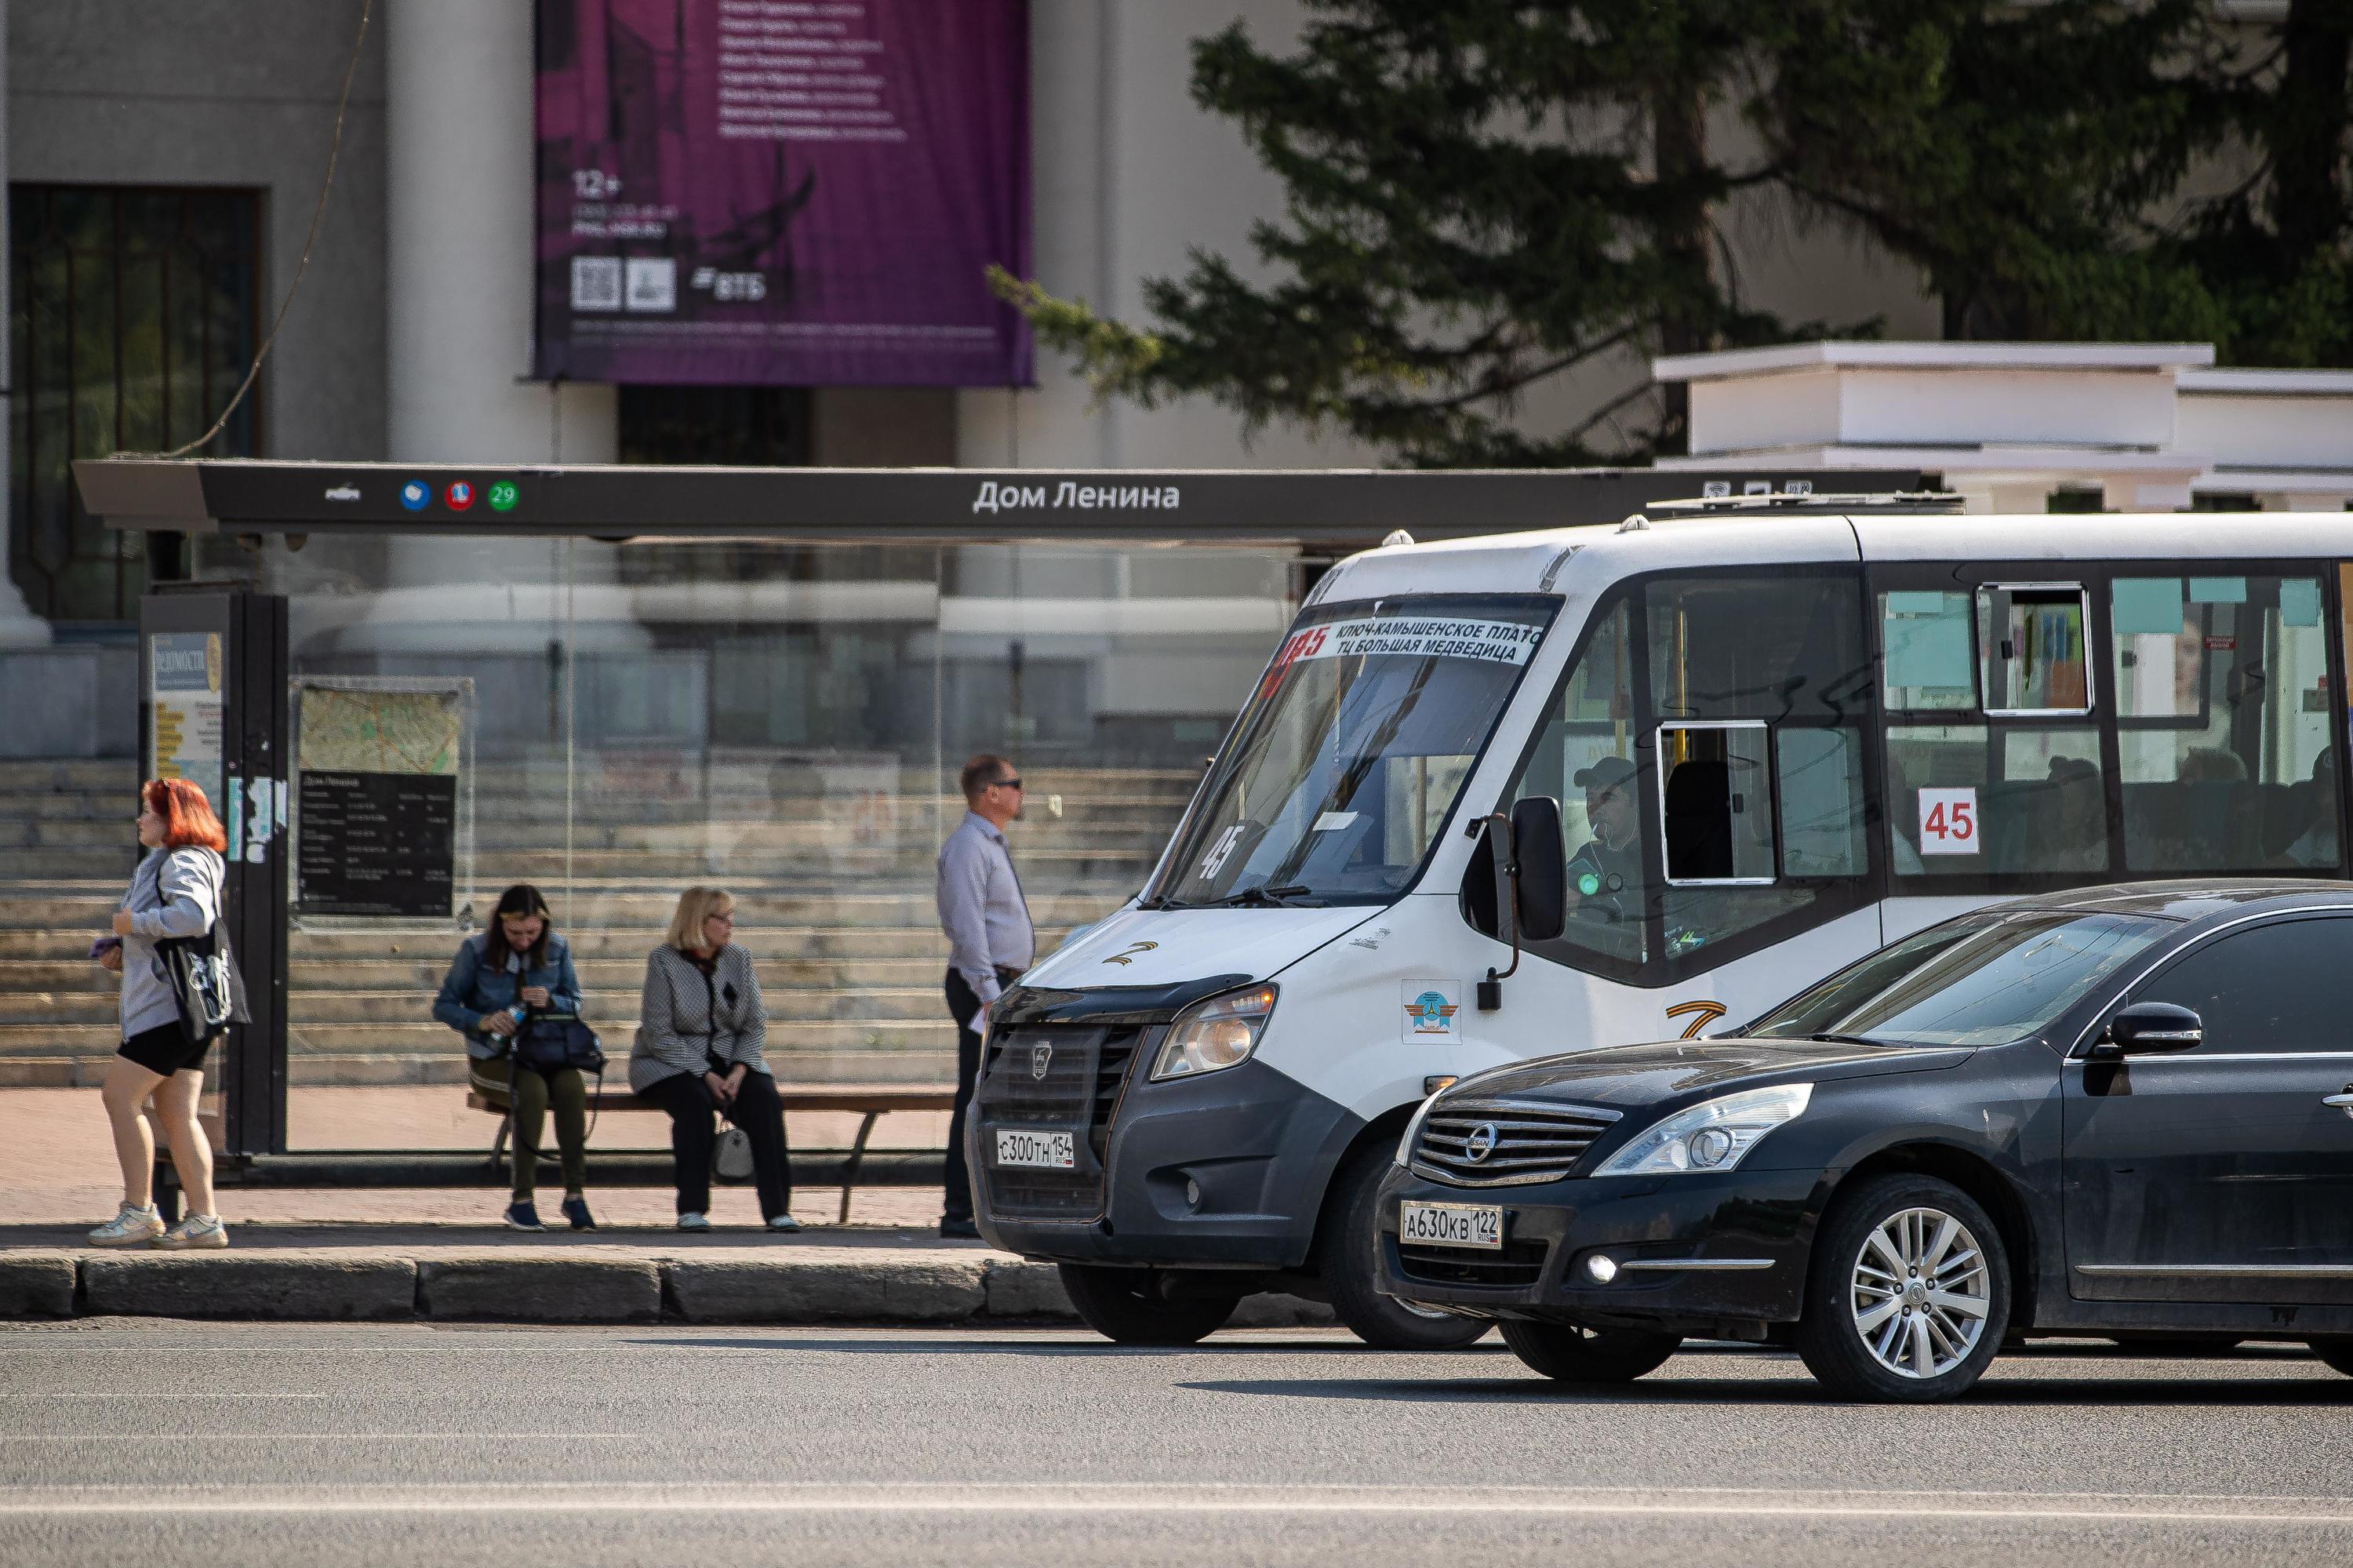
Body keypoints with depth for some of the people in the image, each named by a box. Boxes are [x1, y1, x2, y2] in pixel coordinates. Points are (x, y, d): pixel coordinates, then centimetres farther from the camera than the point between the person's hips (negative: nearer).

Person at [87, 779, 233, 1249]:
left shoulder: (183, 863, -10)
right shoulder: (163, 863, 24)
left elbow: (193, 915, -29)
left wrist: (135, 923, -17)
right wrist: (122, 952, 12)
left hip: (169, 1002, -11)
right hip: (174, 1004, 11)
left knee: (119, 1096, -10)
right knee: (177, 1116, 7)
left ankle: (139, 1211, -10)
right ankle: (203, 1220, 3)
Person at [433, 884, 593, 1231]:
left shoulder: (556, 949, 2)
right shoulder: (476, 950, -7)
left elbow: (574, 1003, 11)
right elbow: (444, 1006, -3)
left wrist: (550, 1001, -13)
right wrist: (482, 1022, -22)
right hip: (494, 1056, -3)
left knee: (572, 1086, -32)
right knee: (533, 1089, -35)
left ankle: (575, 1192, -27)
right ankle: (522, 1199, -32)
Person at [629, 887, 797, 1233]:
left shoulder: (738, 960, 4)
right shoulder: (663, 962, -9)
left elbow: (755, 1025, 4)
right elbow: (659, 1034, -13)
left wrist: (740, 1070, -15)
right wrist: (705, 1075, -21)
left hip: (732, 1062, 4)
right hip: (670, 1063, -4)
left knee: (763, 1098, -26)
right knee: (695, 1100, -36)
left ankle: (777, 1207, -28)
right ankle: (691, 1210, -32)